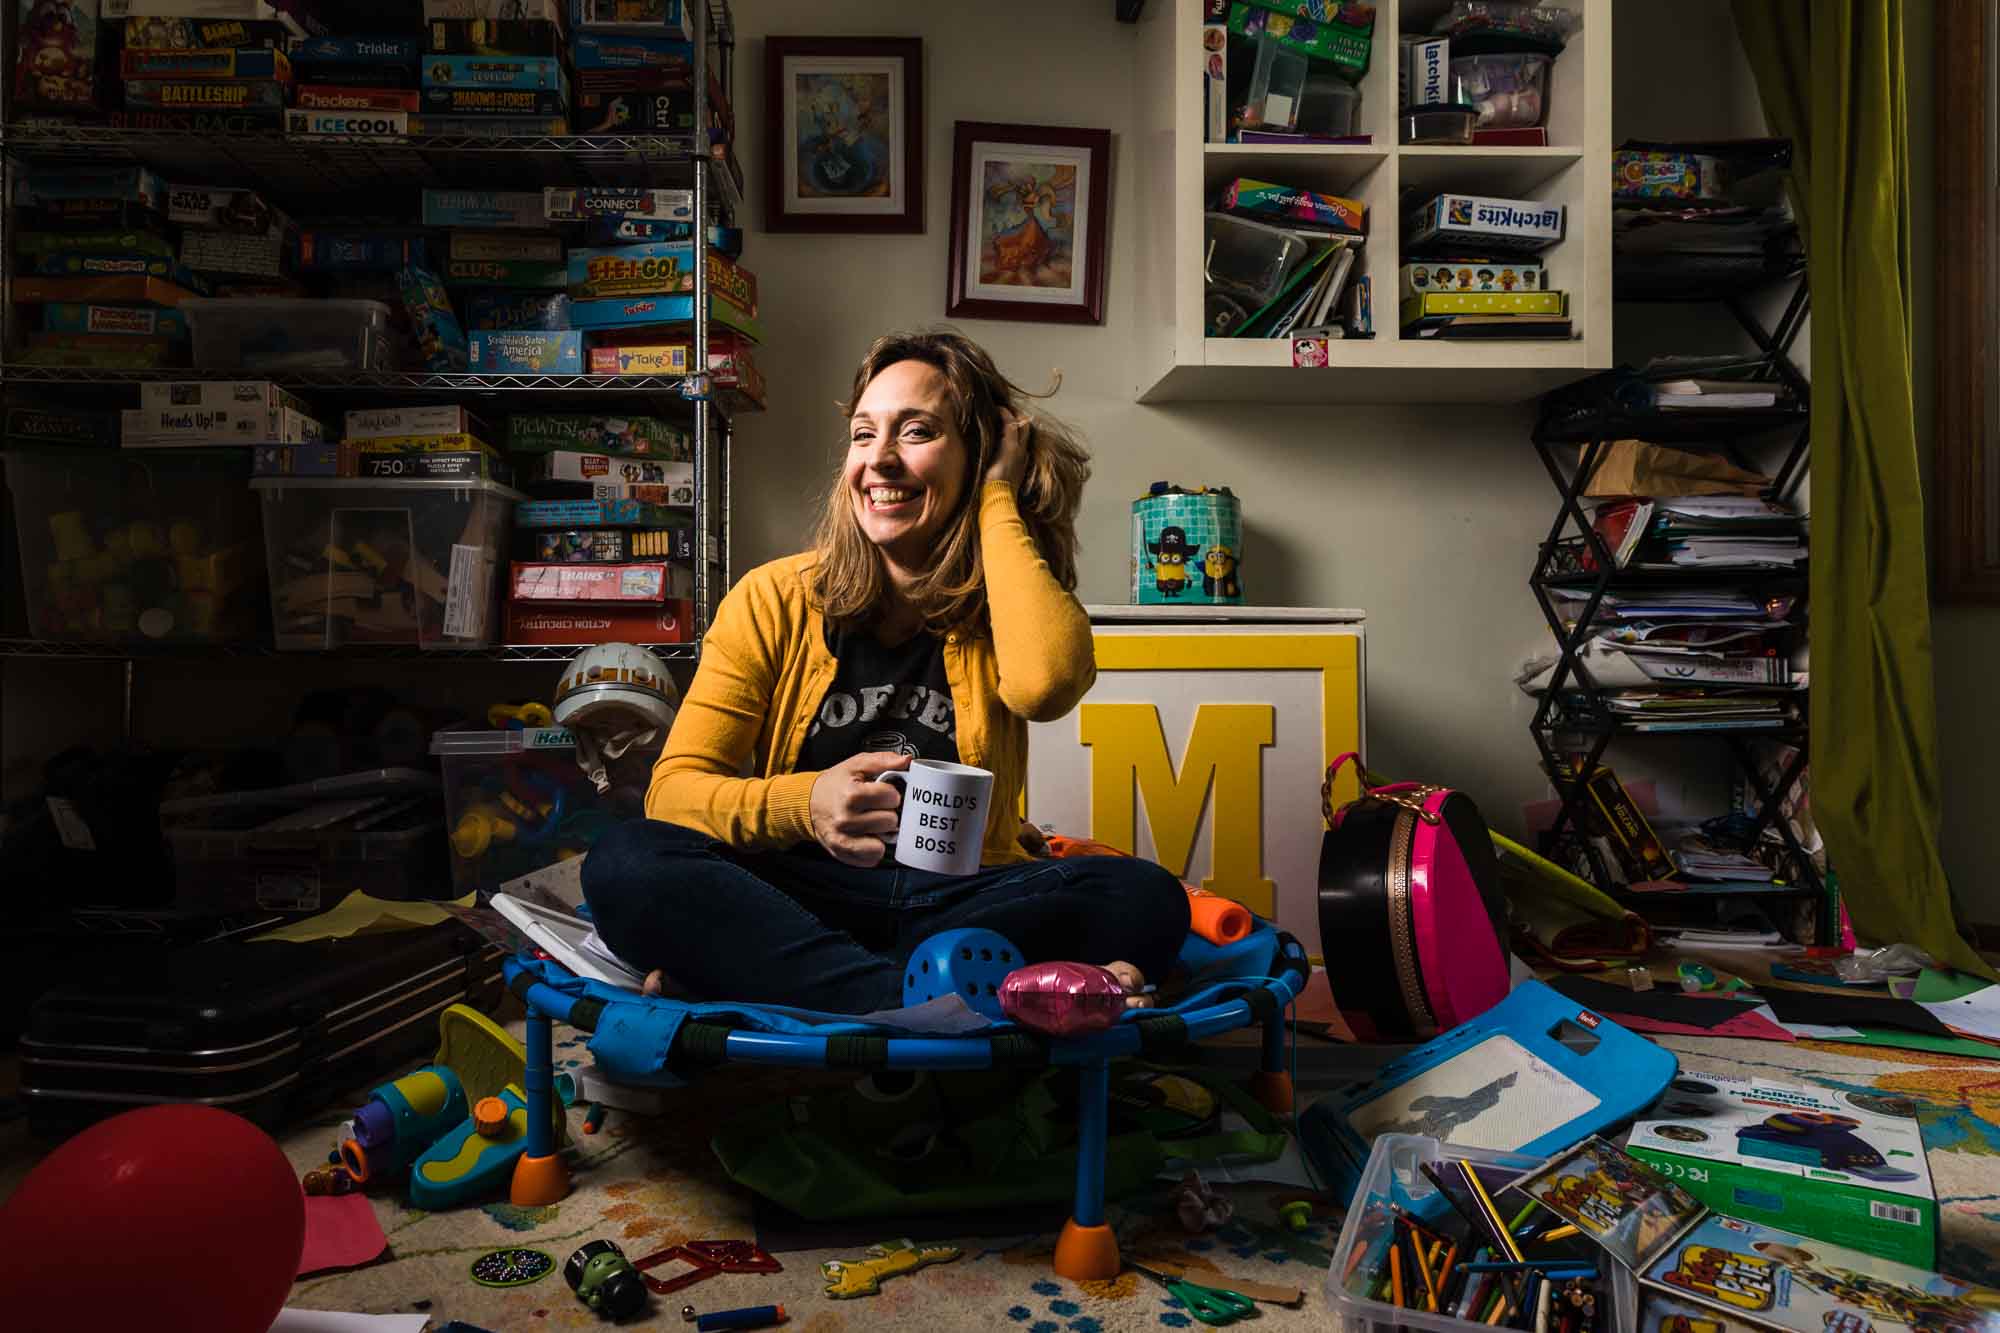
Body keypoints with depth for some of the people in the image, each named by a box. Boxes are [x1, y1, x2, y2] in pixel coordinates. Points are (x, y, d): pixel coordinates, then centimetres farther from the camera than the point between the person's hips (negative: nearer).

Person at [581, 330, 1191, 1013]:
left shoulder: (1003, 609, 5)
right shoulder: (774, 598, 3)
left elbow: (1046, 683, -22)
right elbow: (674, 789, -3)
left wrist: (997, 499, -9)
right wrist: (803, 803, -24)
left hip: (960, 900, 1)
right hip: (795, 898, 0)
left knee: (1145, 898, -27)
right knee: (625, 862, -27)